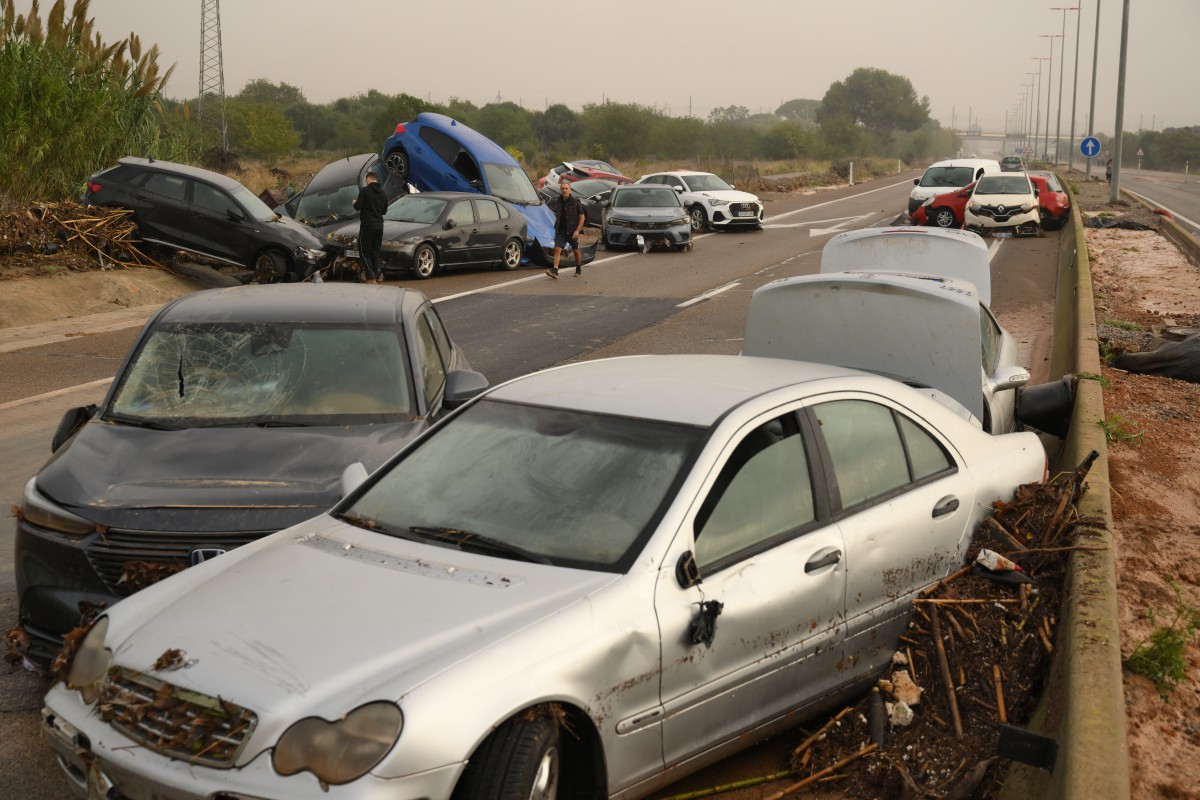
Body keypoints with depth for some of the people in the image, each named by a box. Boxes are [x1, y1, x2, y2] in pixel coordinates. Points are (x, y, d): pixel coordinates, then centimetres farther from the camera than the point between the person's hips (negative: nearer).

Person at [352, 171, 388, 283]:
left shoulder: (364, 190, -11)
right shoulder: (383, 193, 9)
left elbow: (358, 207, -14)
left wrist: (355, 202, 8)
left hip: (367, 224, -6)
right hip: (379, 225, 6)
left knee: (364, 250, -1)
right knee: (375, 251, 14)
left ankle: (370, 277, -11)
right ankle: (377, 274, 13)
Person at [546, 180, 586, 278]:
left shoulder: (575, 202, -8)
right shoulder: (557, 202, 4)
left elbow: (582, 217, -8)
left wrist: (577, 230, -16)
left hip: (572, 231, -2)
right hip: (560, 231, 2)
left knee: (576, 251, 13)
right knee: (557, 249, -13)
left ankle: (579, 269, 32)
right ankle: (554, 270, -20)